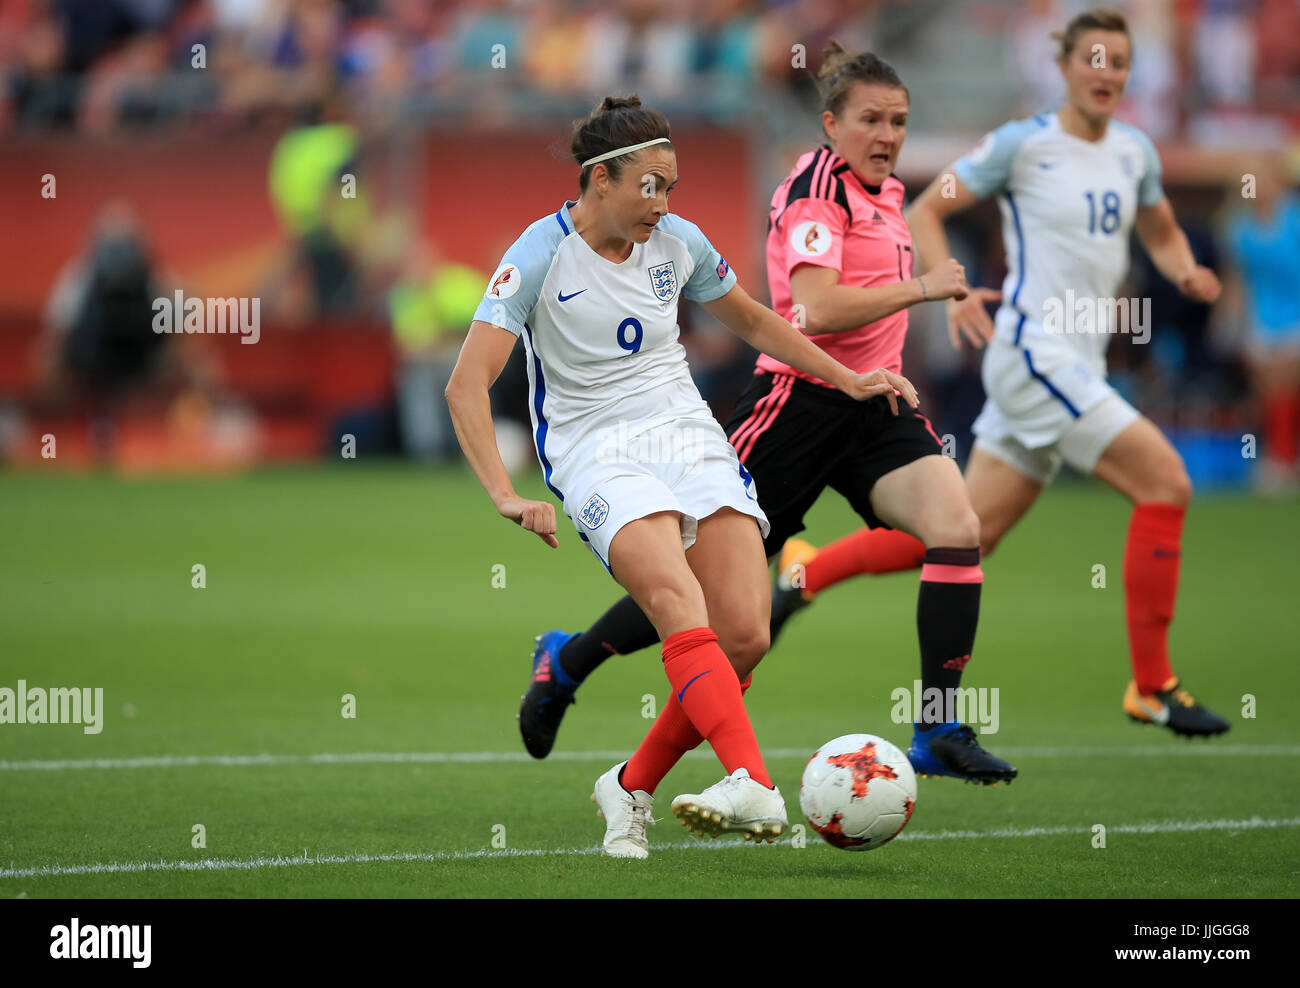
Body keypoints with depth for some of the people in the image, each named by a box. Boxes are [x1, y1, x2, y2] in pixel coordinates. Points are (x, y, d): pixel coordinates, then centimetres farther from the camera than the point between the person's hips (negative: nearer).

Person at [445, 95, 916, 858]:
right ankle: (755, 788, -47)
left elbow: (752, 320, 27)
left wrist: (848, 380, 21)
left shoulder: (677, 243, 8)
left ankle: (633, 787, 5)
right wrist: (507, 496, -26)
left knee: (745, 636, -14)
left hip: (690, 437, 5)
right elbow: (468, 384, -15)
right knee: (681, 605, -31)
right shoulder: (541, 257, -8)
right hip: (598, 450, -5)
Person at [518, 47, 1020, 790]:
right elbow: (814, 309, -28)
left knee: (957, 526, -17)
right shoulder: (817, 187, -15)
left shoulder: (886, 188, 12)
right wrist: (920, 288, -25)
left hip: (873, 402, 7)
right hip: (801, 399, -7)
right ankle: (566, 662, 26)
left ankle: (939, 732, -14)